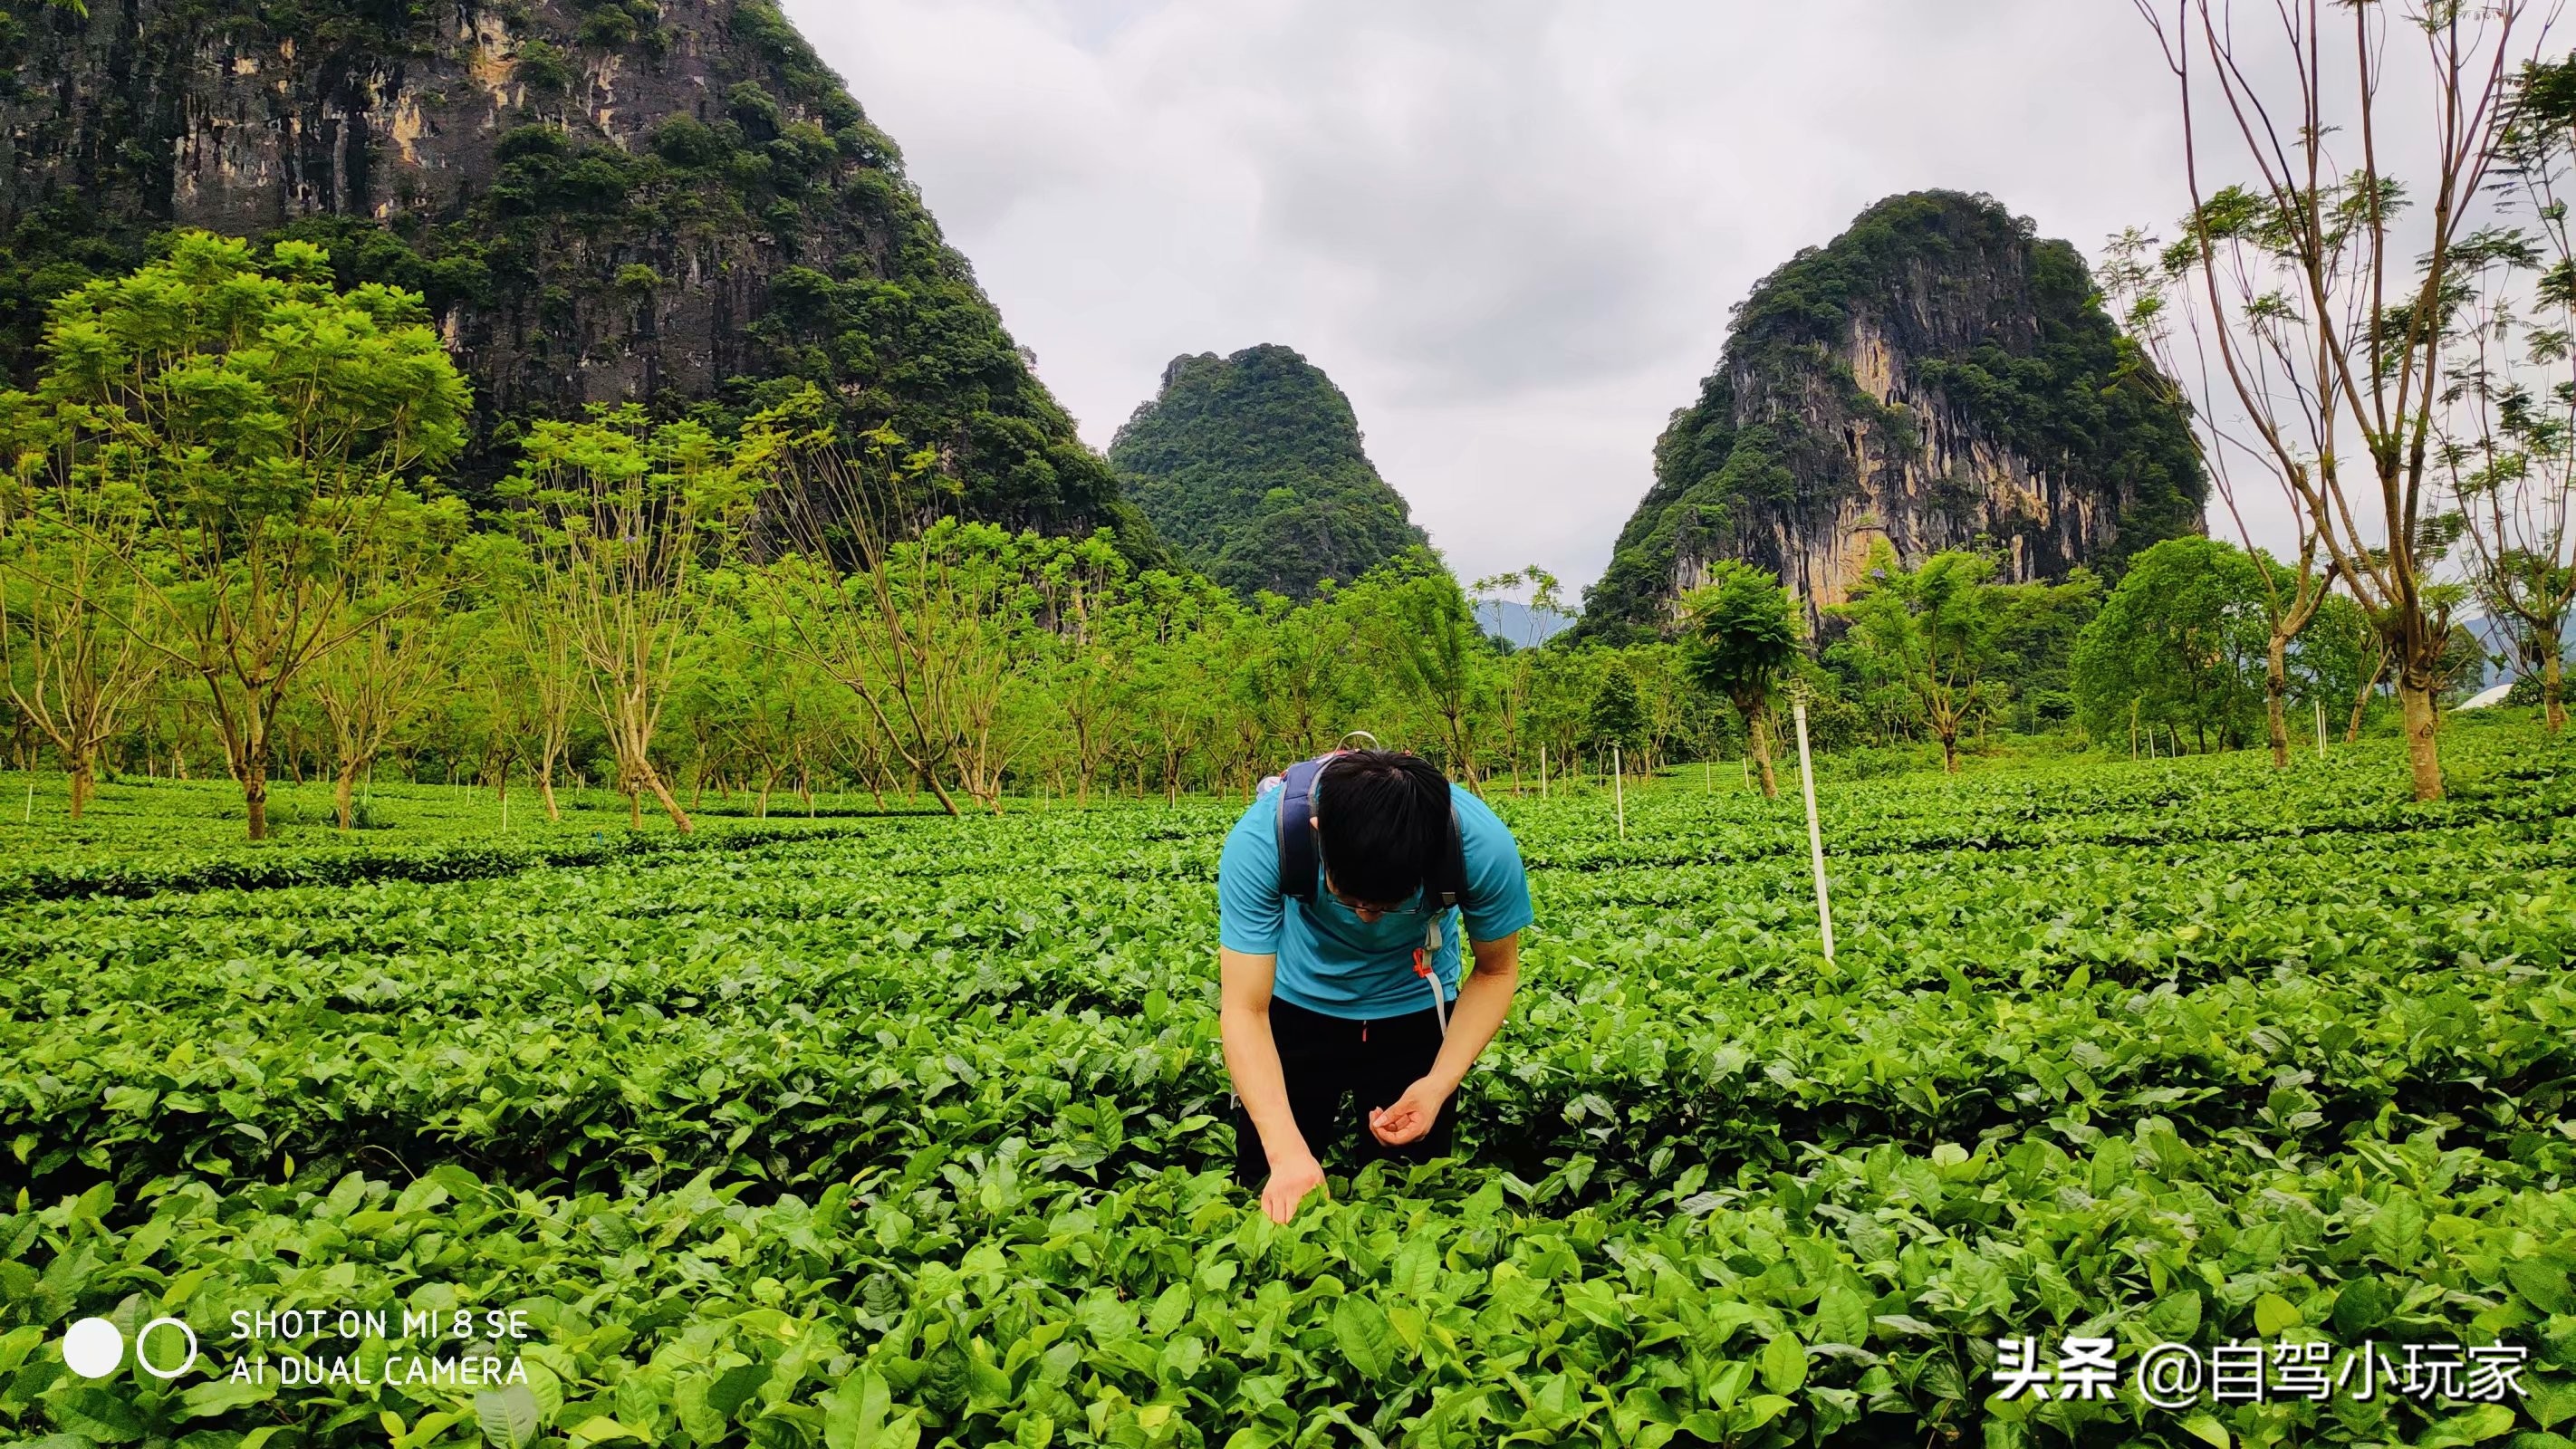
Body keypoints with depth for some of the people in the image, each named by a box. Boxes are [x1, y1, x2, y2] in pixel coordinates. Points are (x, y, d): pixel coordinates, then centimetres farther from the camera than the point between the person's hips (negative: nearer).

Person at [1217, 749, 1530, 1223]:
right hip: (1298, 1004, 0)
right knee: (1273, 1202, 6)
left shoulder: (1483, 846, -31)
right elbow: (1245, 1009, -31)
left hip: (1413, 1012, 1)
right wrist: (1287, 1151, -42)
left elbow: (1496, 971, -11)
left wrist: (1442, 1082, -25)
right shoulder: (1259, 841, -34)